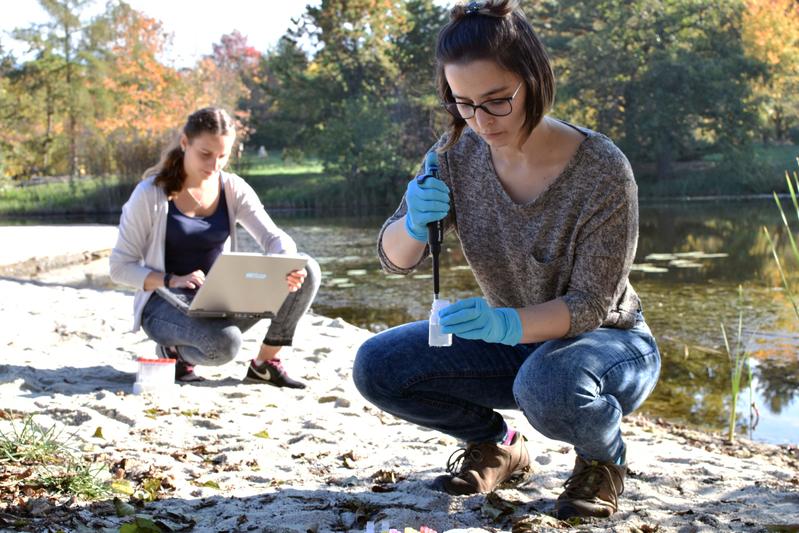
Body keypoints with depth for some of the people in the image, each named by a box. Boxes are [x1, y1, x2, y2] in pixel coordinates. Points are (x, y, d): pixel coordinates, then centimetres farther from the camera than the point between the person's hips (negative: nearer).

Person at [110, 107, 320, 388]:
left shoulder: (233, 188, 1)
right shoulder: (150, 194, -10)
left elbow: (274, 238, -7)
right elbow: (120, 267, -9)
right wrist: (172, 280, -27)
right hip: (166, 304, -4)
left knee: (308, 271, -16)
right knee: (224, 344, -39)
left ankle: (264, 363, -1)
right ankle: (174, 350, -2)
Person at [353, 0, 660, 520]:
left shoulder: (603, 171, -26)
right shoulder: (459, 151, -12)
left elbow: (590, 304, -23)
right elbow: (395, 259, -6)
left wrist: (506, 324, -42)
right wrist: (415, 224, -30)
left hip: (608, 341, -4)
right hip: (518, 337, 5)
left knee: (546, 385, -39)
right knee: (377, 368, -14)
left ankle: (604, 457, -3)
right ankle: (496, 445, 10)